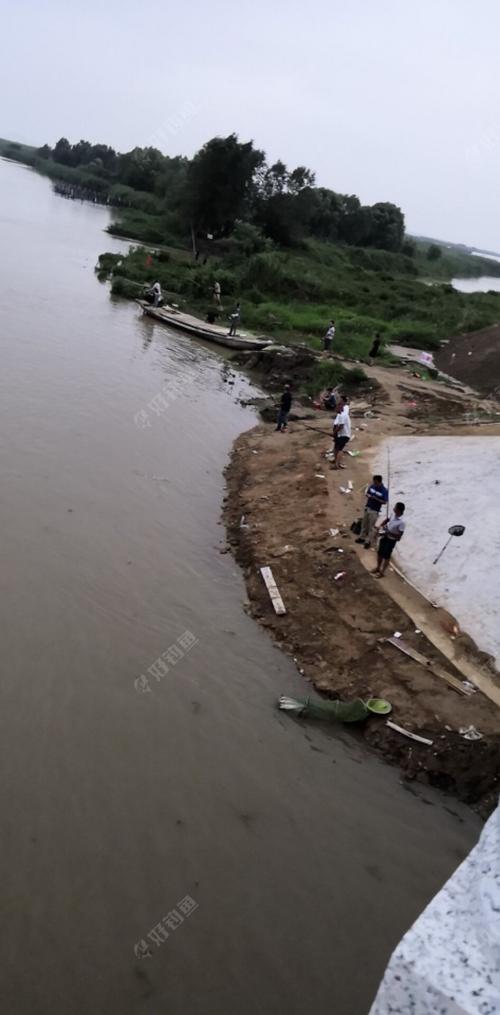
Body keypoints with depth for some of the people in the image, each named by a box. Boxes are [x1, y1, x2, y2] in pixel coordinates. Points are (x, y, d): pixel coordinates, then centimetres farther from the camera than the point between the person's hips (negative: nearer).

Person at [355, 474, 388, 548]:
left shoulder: (384, 491, -18)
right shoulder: (372, 486, -3)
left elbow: (385, 502, -17)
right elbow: (367, 494, 11)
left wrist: (376, 499, -27)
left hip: (375, 511, -5)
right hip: (367, 508, 5)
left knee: (371, 526, 4)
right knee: (364, 524, 18)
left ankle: (368, 542, 15)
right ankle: (362, 537, 34)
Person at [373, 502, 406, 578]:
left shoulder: (402, 522, -30)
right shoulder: (394, 515, -8)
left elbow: (399, 536, -25)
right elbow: (388, 520, 15)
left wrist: (389, 533, -26)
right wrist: (382, 525, -1)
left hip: (391, 540, -7)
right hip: (385, 537, 7)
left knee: (386, 556, 9)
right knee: (380, 553, 20)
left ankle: (382, 572, 27)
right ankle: (378, 568, 41)